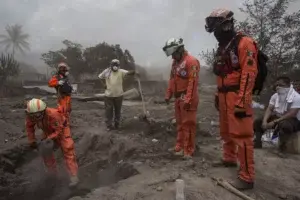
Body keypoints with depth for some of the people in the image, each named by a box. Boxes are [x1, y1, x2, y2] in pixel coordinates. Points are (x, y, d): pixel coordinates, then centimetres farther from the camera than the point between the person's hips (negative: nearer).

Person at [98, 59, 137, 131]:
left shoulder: (121, 72, -6)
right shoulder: (106, 71, 1)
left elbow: (128, 72, -23)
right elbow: (100, 77, 16)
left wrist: (134, 72, -44)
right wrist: (104, 84, 4)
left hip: (118, 95, -1)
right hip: (109, 95, 1)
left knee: (118, 110, 12)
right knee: (109, 110, 8)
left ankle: (117, 124, 27)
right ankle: (109, 125, 19)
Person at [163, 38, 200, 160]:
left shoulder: (191, 61, -13)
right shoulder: (175, 62, 15)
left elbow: (193, 82, -20)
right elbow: (172, 80, 19)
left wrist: (188, 99, -24)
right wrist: (168, 95, 16)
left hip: (187, 99, -9)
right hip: (178, 98, 9)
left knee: (188, 124, -4)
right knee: (180, 123, 16)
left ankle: (188, 151, 5)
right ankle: (179, 147, 27)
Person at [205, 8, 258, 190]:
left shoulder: (244, 43, -11)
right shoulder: (222, 48, 16)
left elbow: (249, 74, -18)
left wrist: (242, 101, -23)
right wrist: (218, 95, 20)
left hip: (237, 97, -9)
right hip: (224, 96, 9)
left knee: (241, 135, -7)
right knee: (226, 132, 19)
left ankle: (247, 177, 1)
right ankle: (229, 159, 38)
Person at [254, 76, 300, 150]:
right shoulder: (275, 96, 2)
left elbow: (291, 114, -26)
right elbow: (269, 109, -4)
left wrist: (274, 122, -31)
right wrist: (264, 121, -23)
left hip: (293, 120, -6)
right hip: (277, 117, 7)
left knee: (284, 124, -41)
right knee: (257, 122, -7)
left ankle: (282, 146, -17)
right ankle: (257, 143, 3)